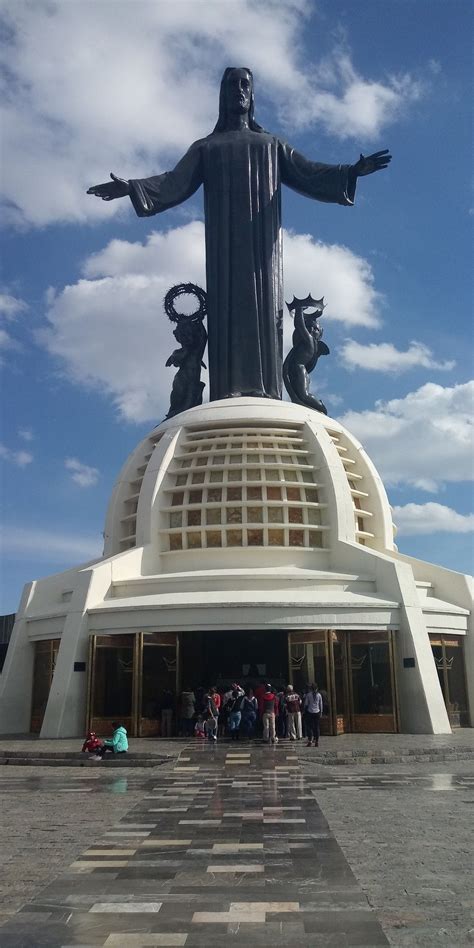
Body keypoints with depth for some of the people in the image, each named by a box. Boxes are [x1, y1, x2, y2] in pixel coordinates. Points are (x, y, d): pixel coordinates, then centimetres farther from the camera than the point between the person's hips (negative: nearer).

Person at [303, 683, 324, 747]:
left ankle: (310, 740, -7)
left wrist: (305, 710, 12)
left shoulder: (308, 695, -4)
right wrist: (321, 712, 15)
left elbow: (306, 704, -1)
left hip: (310, 712, -2)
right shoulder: (319, 695, 2)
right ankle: (316, 741, 5)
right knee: (316, 727, 6)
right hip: (317, 712, 2)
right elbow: (321, 704, 6)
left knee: (309, 727, 2)